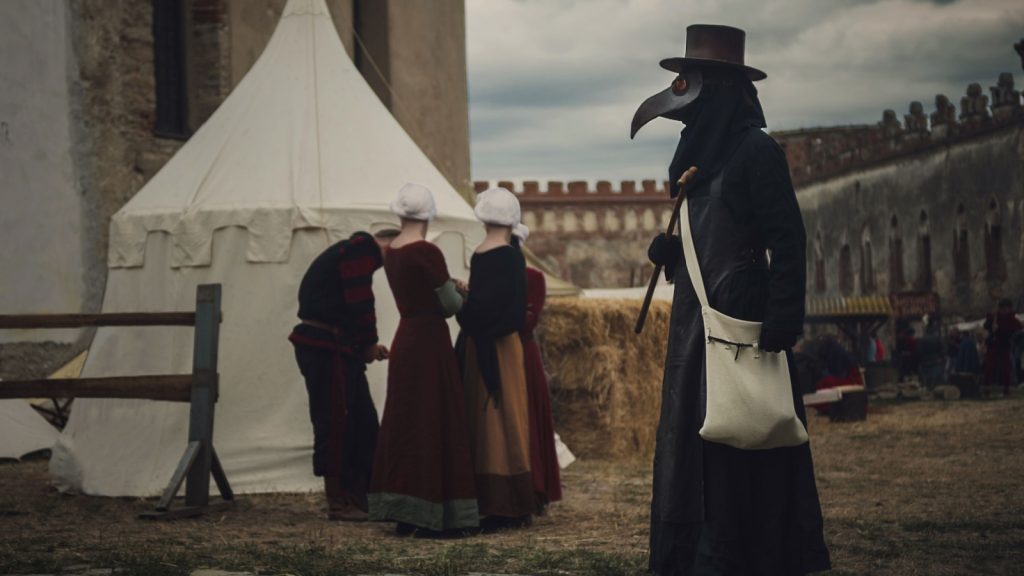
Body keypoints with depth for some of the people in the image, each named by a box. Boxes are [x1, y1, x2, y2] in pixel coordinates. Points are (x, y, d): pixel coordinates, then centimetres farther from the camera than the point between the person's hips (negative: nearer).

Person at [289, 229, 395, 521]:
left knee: (362, 421, 12)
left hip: (334, 347, 10)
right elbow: (360, 302, -18)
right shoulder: (362, 249, -10)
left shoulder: (353, 250, 23)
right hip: (327, 347, -10)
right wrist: (369, 343, -5)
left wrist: (365, 345, 8)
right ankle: (339, 502, -2)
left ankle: (360, 497, 16)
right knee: (335, 422, -6)